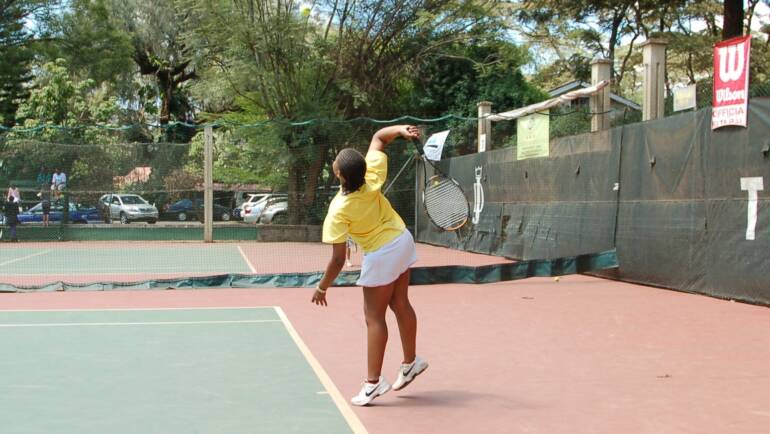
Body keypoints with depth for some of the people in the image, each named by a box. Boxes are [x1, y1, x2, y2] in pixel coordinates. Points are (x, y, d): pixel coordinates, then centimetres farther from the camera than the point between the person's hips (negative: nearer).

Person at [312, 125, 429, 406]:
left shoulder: (338, 211, -28)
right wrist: (402, 129, -23)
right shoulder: (372, 177, -18)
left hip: (380, 257, -7)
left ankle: (374, 382, 6)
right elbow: (378, 137, -5)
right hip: (402, 240, 7)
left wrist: (322, 288, -10)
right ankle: (411, 362, 30)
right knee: (401, 305, 18)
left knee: (374, 318, 2)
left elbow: (338, 260, -23)